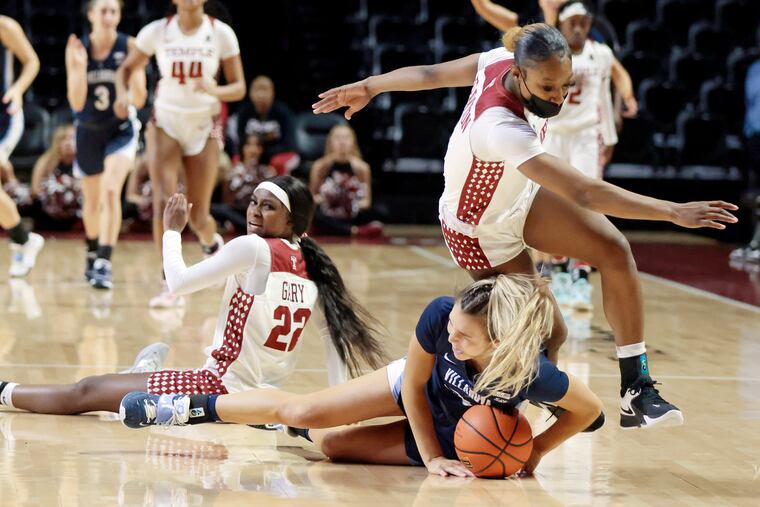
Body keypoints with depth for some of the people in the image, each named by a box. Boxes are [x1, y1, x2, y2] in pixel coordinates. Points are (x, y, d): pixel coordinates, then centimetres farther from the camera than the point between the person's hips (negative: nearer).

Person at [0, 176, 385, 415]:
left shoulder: (253, 248, -14)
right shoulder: (310, 269, 5)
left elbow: (178, 282, -11)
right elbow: (335, 333, 8)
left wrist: (172, 230, 5)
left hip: (223, 387, -7)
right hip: (264, 398, 8)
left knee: (86, 392, 7)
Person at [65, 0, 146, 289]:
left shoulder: (129, 47, -14)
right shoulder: (78, 50, -10)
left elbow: (139, 100, -14)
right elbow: (76, 103, -15)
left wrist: (134, 70, -32)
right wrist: (79, 67, -28)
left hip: (121, 129, -2)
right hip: (88, 131, 3)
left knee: (111, 192, -24)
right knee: (92, 202, 17)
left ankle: (104, 262, -25)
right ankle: (92, 253, 43)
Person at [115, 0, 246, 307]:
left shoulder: (221, 33, -7)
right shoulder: (157, 31, -7)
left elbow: (239, 88, -5)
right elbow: (126, 68, 3)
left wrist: (215, 90, -26)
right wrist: (123, 93, -18)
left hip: (204, 127, 0)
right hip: (166, 123, 0)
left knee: (198, 216, 3)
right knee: (164, 202, -18)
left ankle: (212, 244, 39)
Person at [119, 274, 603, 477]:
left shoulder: (533, 374, -43)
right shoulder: (439, 316, -36)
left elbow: (590, 409, -22)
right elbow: (415, 381, -17)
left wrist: (531, 454, -19)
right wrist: (432, 457, -19)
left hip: (456, 442, -2)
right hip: (419, 389, 2)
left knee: (328, 443, -5)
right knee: (301, 410, 1)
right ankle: (190, 406, 27)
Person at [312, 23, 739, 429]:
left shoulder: (502, 61, -21)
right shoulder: (503, 129, -43)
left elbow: (429, 74, -4)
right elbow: (583, 194, -46)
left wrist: (370, 86, 14)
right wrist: (674, 212, -47)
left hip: (521, 196, 7)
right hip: (483, 233, -7)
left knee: (615, 250, -12)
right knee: (550, 336, -7)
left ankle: (636, 388, -7)